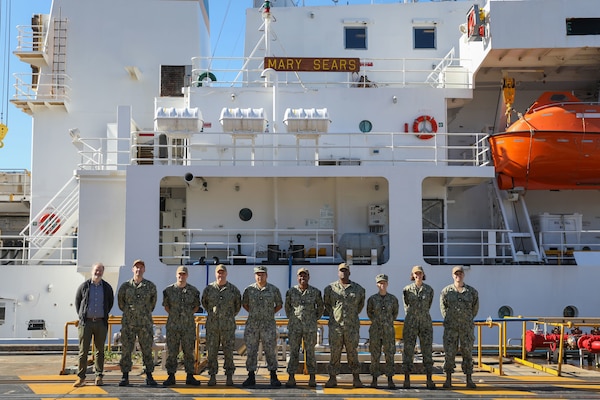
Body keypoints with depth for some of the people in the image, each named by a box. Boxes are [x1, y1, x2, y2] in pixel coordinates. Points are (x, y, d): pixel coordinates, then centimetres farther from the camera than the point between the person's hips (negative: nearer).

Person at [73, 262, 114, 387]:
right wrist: (81, 316, 10)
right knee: (83, 350, -3)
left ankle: (99, 377, 13)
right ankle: (81, 377, 2)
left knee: (100, 350, 6)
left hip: (101, 323, 1)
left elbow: (110, 302, 19)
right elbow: (77, 301, 13)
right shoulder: (84, 286, 1)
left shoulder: (107, 287, 5)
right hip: (86, 322, -1)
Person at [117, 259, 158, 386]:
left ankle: (149, 376, 10)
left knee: (147, 350, 3)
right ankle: (125, 376, 8)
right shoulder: (125, 286, 3)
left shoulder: (151, 286, 3)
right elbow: (120, 302, 17)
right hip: (128, 323, 0)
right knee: (126, 350, 1)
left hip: (145, 323, 0)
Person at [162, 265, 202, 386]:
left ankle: (190, 376, 11)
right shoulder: (169, 290, 2)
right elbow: (166, 305, 12)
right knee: (172, 351, 1)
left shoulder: (193, 290, 4)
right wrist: (173, 315, 3)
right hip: (173, 325, 0)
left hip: (188, 325, 1)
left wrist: (188, 314, 3)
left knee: (189, 351, 4)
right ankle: (171, 376, 8)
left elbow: (196, 306, 14)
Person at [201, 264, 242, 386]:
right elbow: (204, 303, 19)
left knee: (229, 351, 1)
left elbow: (238, 305, 15)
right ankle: (212, 376, 9)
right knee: (212, 351, 2)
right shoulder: (209, 289, 3)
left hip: (228, 326, -1)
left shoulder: (233, 289, 2)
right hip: (212, 325, 1)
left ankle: (229, 376, 8)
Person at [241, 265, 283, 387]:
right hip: (252, 324, 1)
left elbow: (279, 305, 12)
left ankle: (273, 377, 8)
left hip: (268, 324, -1)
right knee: (251, 351, 3)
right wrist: (254, 313, 10)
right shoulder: (249, 289, 3)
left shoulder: (273, 289, 0)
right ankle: (251, 377, 12)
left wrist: (269, 313, 6)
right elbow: (244, 304, 17)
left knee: (270, 350, 1)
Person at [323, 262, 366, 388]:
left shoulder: (358, 289, 8)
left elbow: (361, 304, 22)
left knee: (352, 352, 2)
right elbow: (326, 304, 18)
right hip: (335, 326, 0)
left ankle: (356, 378, 8)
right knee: (335, 352, 1)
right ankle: (332, 378, 6)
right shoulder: (330, 288, 6)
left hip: (352, 326, 0)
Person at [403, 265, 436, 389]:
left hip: (426, 323, 1)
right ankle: (407, 380, 4)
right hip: (410, 324, -1)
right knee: (408, 351, -1)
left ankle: (429, 380, 7)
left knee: (427, 351, 1)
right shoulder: (407, 289, 0)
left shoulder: (429, 290, 3)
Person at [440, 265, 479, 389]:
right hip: (451, 328, 0)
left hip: (467, 327, 0)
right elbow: (443, 308, 12)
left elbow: (475, 308, 14)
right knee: (449, 353, -1)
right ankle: (448, 380, 7)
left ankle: (469, 380, 9)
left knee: (467, 352, 3)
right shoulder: (446, 291, 1)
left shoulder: (472, 291, 1)